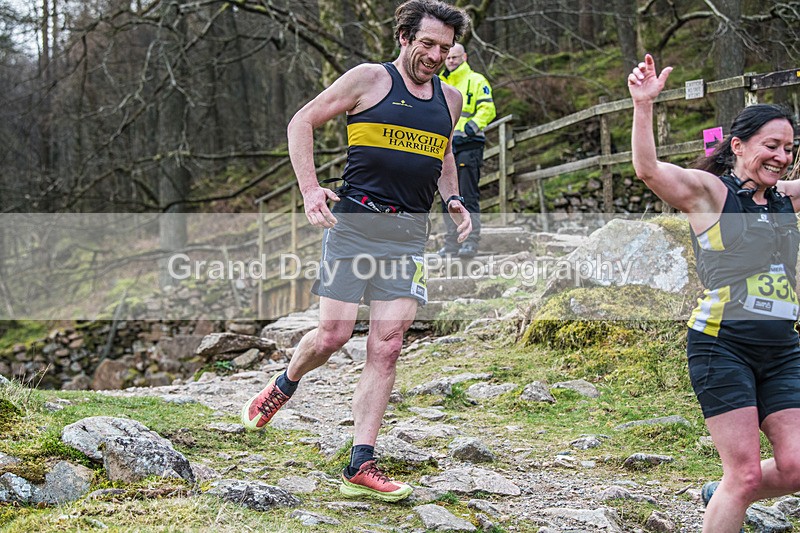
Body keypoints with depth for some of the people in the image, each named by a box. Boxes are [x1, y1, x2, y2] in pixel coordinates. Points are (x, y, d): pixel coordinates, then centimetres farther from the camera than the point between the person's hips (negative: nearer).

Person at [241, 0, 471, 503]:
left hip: (410, 236, 4)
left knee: (387, 348, -3)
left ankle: (361, 467, -1)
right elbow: (302, 122, 3)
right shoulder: (369, 79, -1)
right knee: (333, 335, -7)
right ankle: (284, 386, 28)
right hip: (355, 221, -4)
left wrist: (454, 200, 14)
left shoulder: (451, 99, 15)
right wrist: (309, 188, -9)